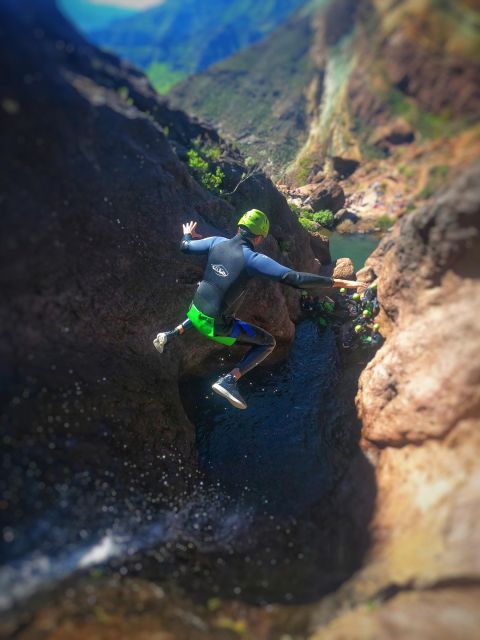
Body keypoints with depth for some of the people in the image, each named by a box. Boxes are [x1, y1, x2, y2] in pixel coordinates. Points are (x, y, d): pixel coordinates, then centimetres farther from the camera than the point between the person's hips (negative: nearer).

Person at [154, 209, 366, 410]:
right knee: (268, 343, 9)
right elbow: (294, 278, -28)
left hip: (194, 312, 7)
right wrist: (336, 282, -21)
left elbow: (185, 247, 12)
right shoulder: (253, 259, -20)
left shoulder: (216, 242, -4)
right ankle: (229, 380, -6)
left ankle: (171, 335, 26)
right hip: (217, 326, -6)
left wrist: (187, 235, 36)